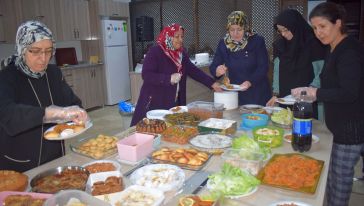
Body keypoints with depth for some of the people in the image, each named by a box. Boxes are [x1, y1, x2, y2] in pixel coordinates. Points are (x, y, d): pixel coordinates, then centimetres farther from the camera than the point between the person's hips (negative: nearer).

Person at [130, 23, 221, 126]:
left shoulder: (181, 53, 8)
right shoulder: (155, 52, -12)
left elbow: (193, 70, 8)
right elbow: (146, 75, -19)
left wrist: (212, 83, 0)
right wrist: (169, 79, -27)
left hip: (174, 103, 6)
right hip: (154, 103, -6)